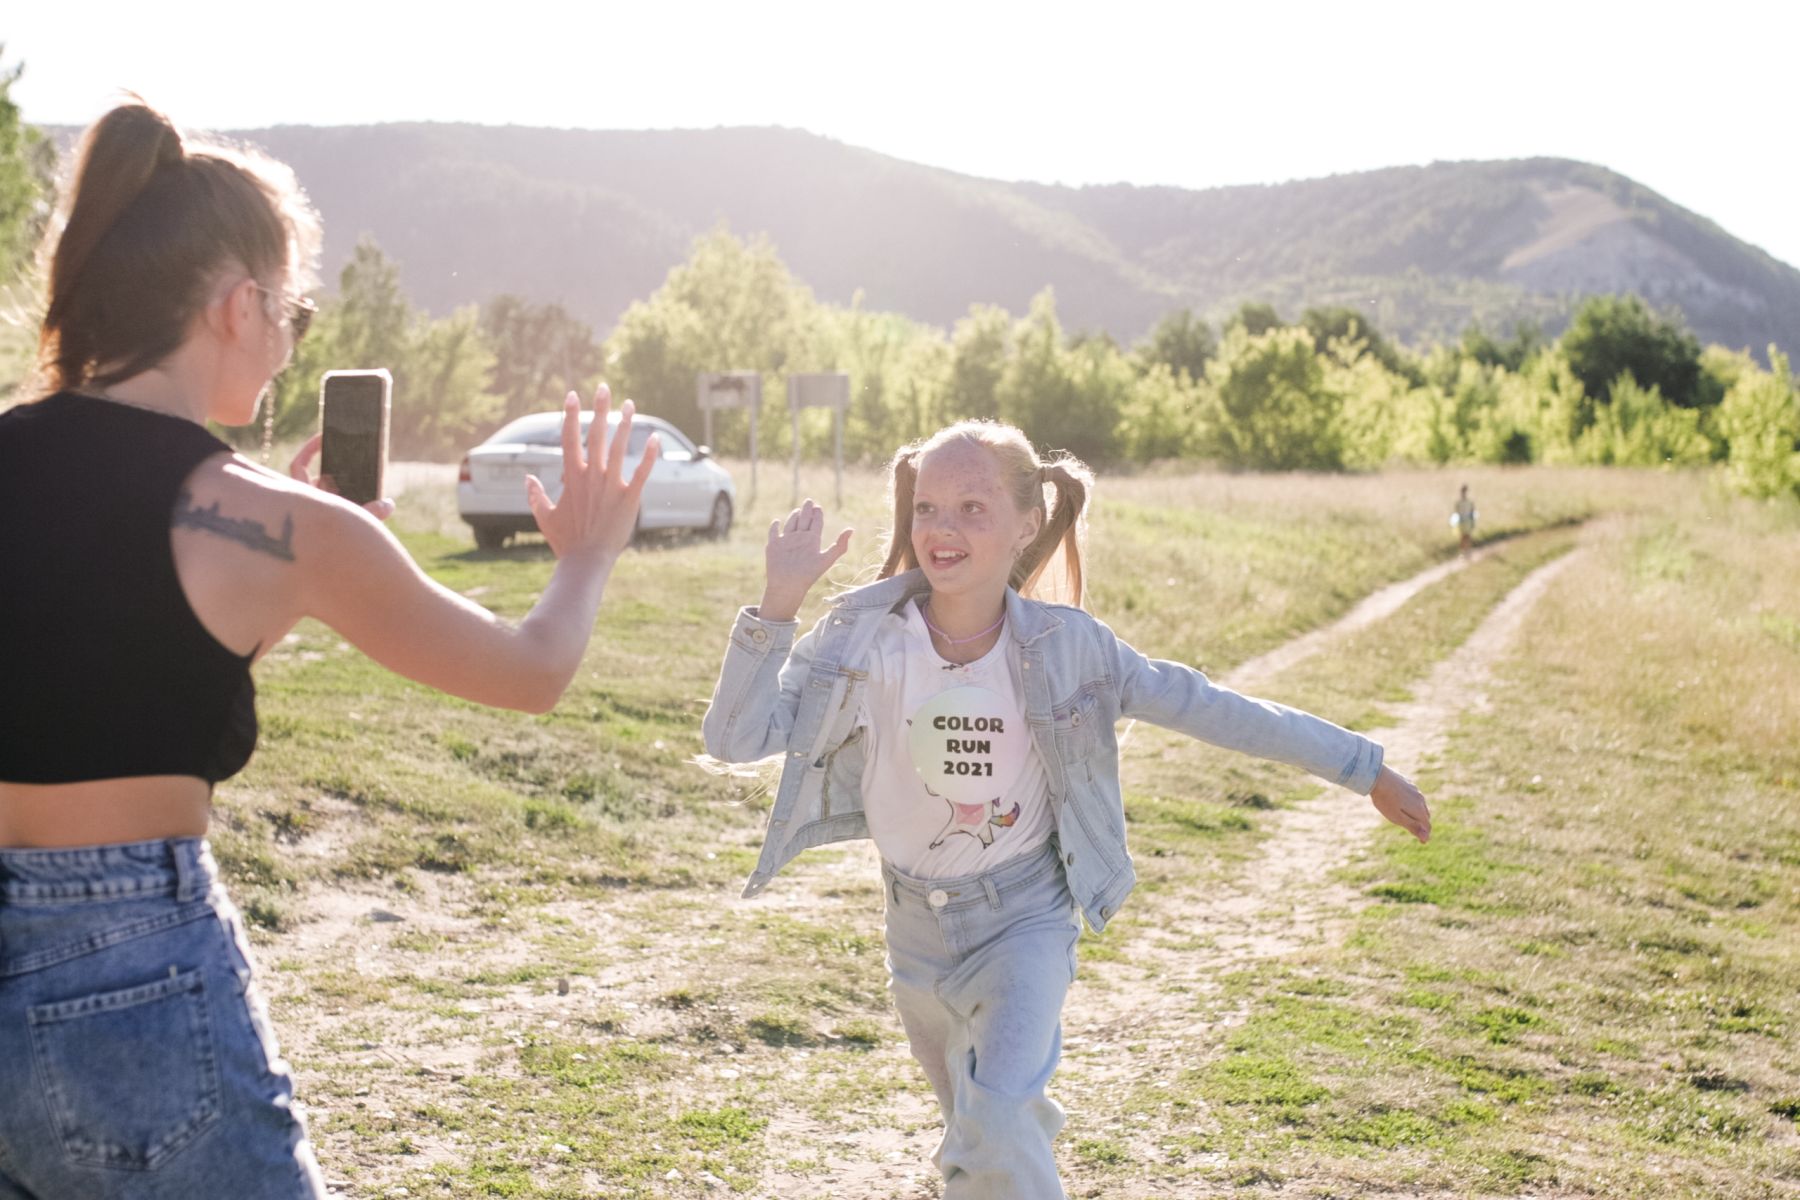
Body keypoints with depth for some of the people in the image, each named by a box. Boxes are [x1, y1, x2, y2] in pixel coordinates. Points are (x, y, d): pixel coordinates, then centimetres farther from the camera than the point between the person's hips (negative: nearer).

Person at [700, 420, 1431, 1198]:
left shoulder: (1061, 645, -17)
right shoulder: (865, 636, -17)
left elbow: (1205, 710, -10)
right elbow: (736, 738, -21)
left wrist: (1365, 769, -7)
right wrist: (778, 606, -32)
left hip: (1025, 917, -2)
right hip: (917, 921, 3)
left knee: (995, 1120, -24)